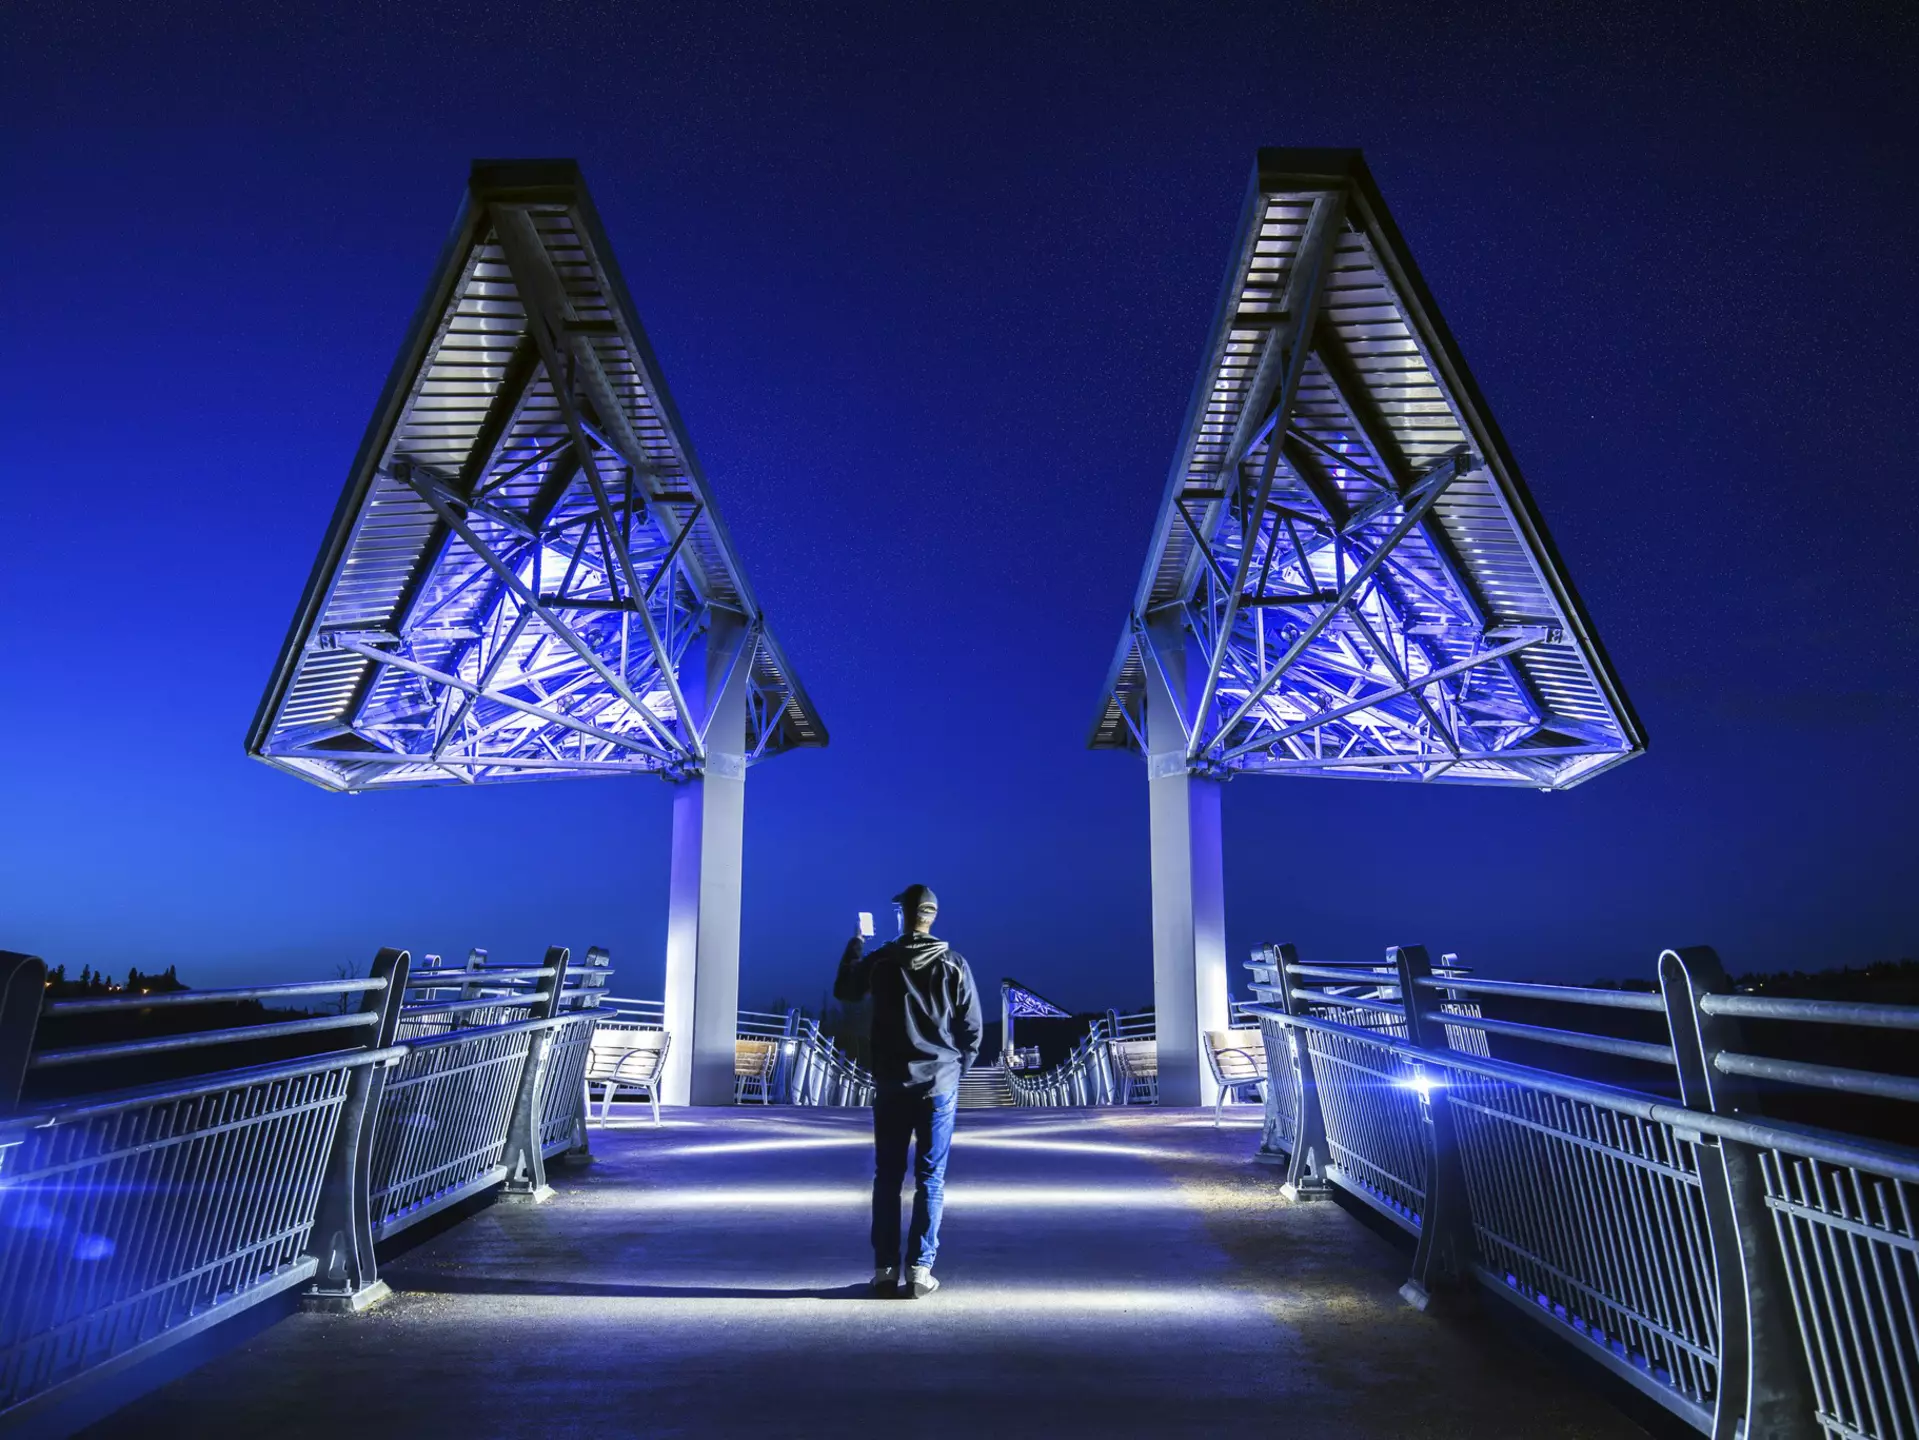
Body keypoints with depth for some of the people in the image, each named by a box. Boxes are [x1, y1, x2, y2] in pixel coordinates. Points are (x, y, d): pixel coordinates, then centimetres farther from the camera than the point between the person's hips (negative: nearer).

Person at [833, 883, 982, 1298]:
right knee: (930, 1178, 4)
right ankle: (920, 1269, 2)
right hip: (940, 1084, -1)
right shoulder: (953, 964, -3)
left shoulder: (880, 960, -3)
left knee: (887, 1177, 10)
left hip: (891, 1084, 1)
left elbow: (843, 992, 16)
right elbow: (972, 1027, -1)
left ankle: (885, 1268, 10)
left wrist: (855, 943, 24)